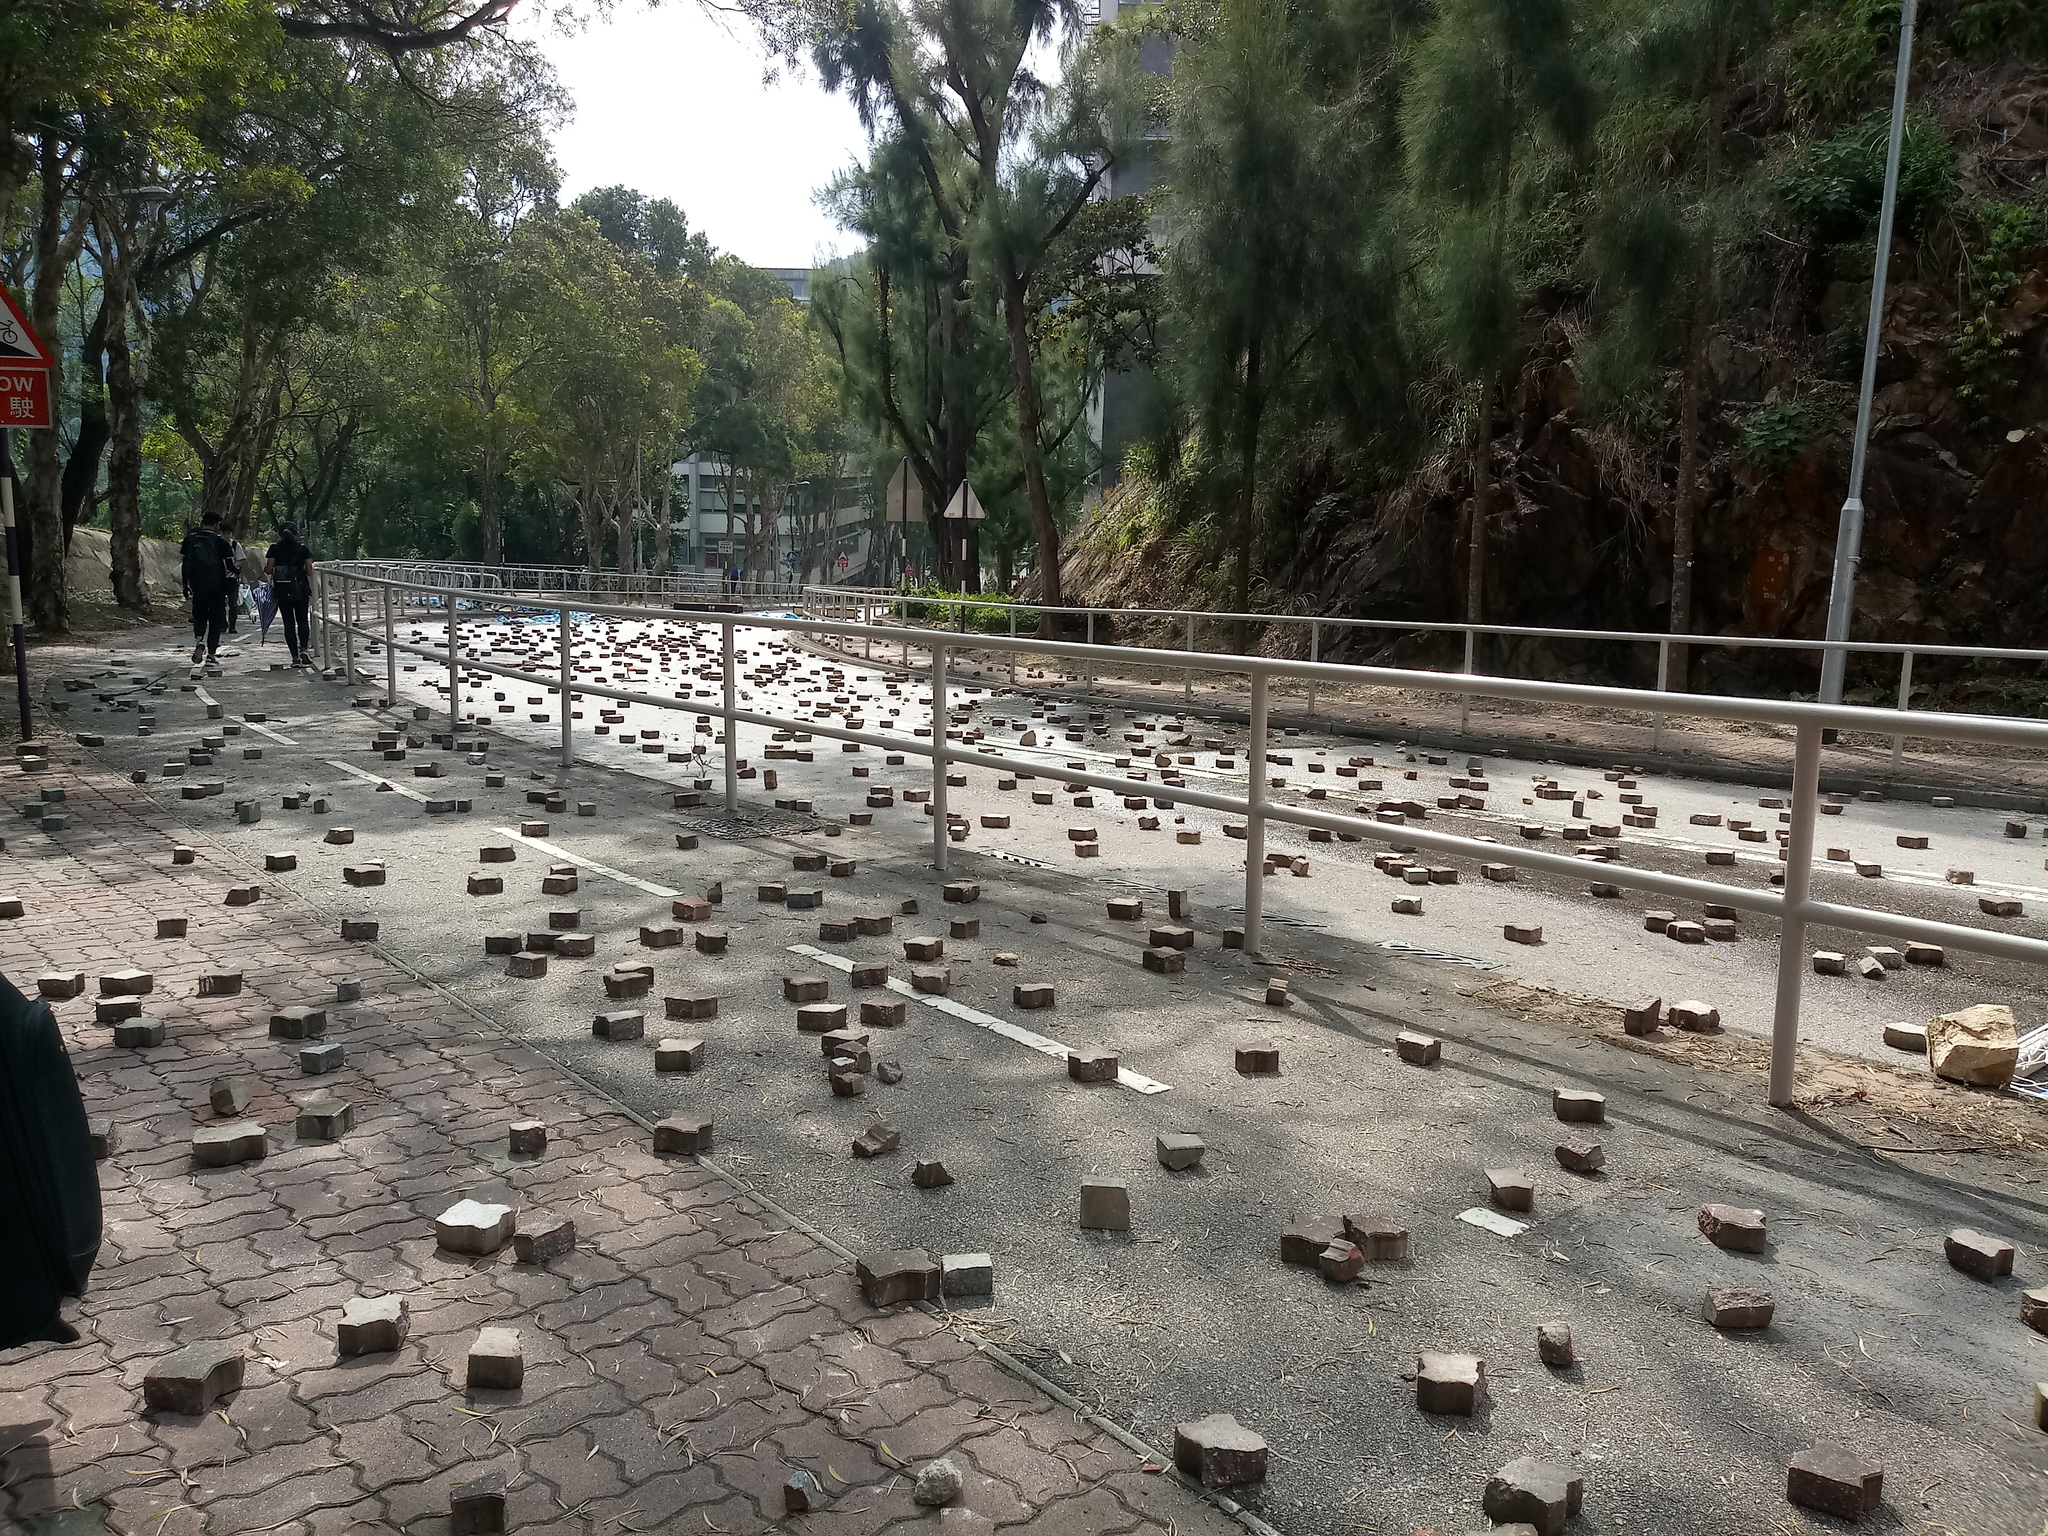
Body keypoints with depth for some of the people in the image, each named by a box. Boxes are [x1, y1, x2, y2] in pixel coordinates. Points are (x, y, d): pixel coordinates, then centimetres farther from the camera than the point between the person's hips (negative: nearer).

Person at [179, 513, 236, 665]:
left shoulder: (190, 539, 3)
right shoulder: (220, 541, -6)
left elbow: (183, 564, 5)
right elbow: (230, 566, -8)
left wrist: (186, 587, 10)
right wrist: (236, 575, 12)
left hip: (197, 587, 2)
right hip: (217, 587, -2)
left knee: (199, 616, 16)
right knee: (215, 619, 7)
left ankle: (199, 641, -12)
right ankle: (211, 654, 5)